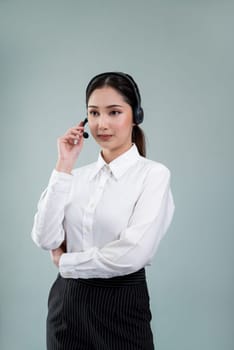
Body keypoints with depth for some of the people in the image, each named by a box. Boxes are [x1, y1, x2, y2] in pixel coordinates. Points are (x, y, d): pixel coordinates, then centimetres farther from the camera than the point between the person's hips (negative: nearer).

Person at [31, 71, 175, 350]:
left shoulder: (154, 174, -10)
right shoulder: (77, 175, 5)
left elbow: (132, 254, -20)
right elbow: (45, 239, -7)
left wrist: (65, 261, -7)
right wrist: (64, 167, -9)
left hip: (120, 307, -4)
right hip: (66, 303, 5)